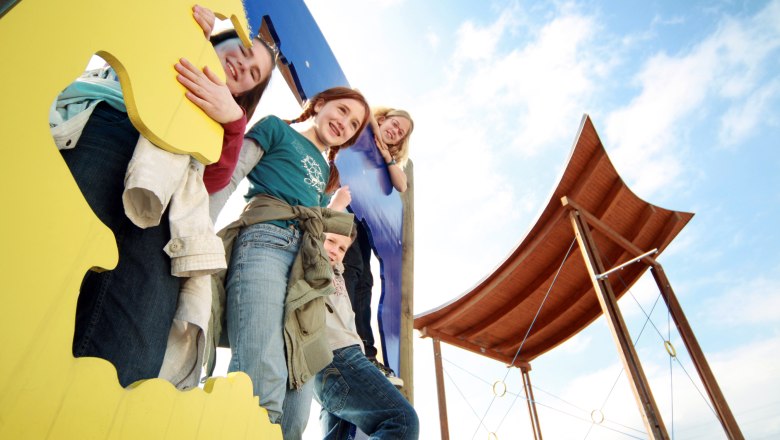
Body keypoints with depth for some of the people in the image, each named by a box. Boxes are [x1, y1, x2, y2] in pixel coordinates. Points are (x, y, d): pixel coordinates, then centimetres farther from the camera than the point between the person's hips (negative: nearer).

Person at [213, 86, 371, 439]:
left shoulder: (325, 170, 35)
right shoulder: (276, 127, 19)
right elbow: (230, 175, 5)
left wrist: (336, 210, 25)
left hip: (306, 265, 6)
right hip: (264, 241, -6)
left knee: (297, 402, -6)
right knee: (263, 386, -26)